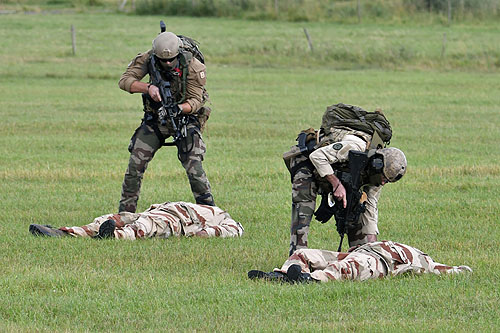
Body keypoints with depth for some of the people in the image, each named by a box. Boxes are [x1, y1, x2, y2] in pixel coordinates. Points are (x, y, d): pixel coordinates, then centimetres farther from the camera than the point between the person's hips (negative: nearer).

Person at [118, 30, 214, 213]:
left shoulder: (194, 67, -22)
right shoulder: (147, 59, -16)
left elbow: (196, 101, -20)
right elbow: (124, 80, -20)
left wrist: (178, 108, -41)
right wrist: (148, 87, -37)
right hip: (155, 119, 3)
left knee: (193, 165, -17)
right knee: (136, 163, -4)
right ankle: (125, 211, 9)